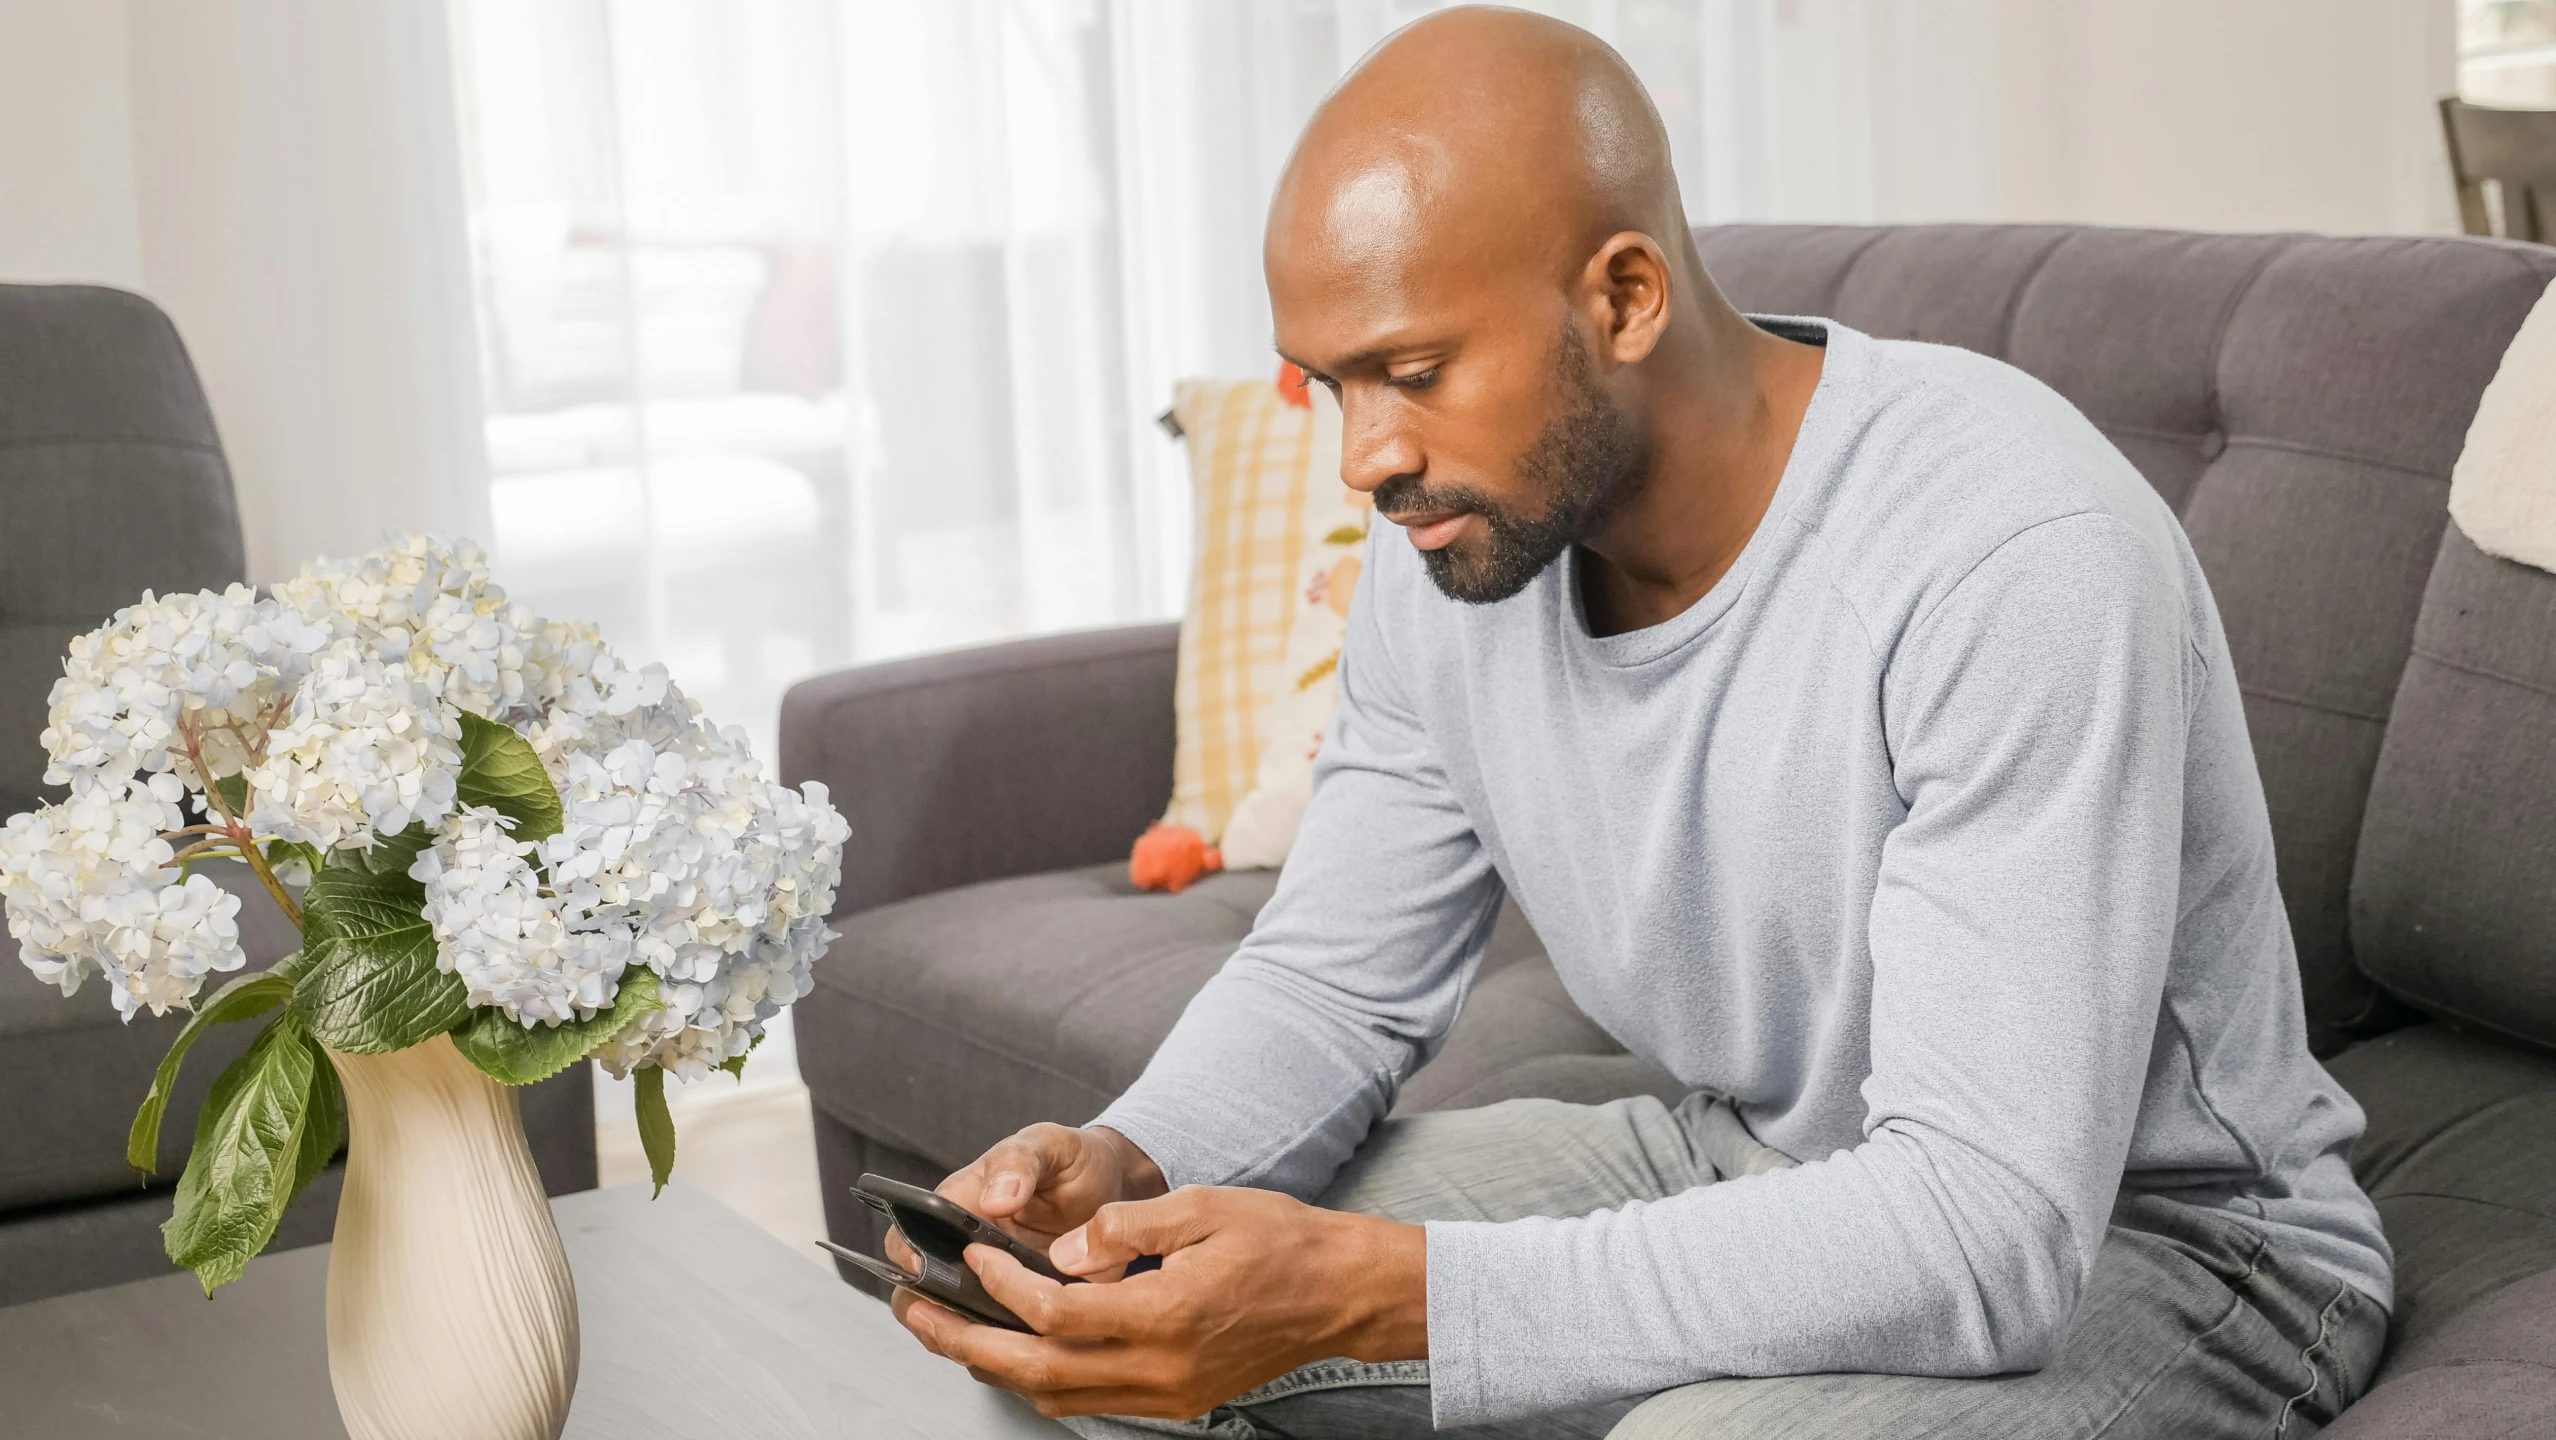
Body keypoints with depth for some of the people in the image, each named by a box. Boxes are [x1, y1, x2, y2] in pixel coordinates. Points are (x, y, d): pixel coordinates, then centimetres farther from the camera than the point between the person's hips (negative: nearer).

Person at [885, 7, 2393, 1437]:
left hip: (2144, 1232, -6)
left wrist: (1370, 1295, -43)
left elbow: (1991, 1229, -36)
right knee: (1140, 1319, -4)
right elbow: (1332, 980, 4)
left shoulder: (2016, 561, -31)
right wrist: (1125, 1170, -20)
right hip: (1749, 1165, 7)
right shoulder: (1455, 549, -7)